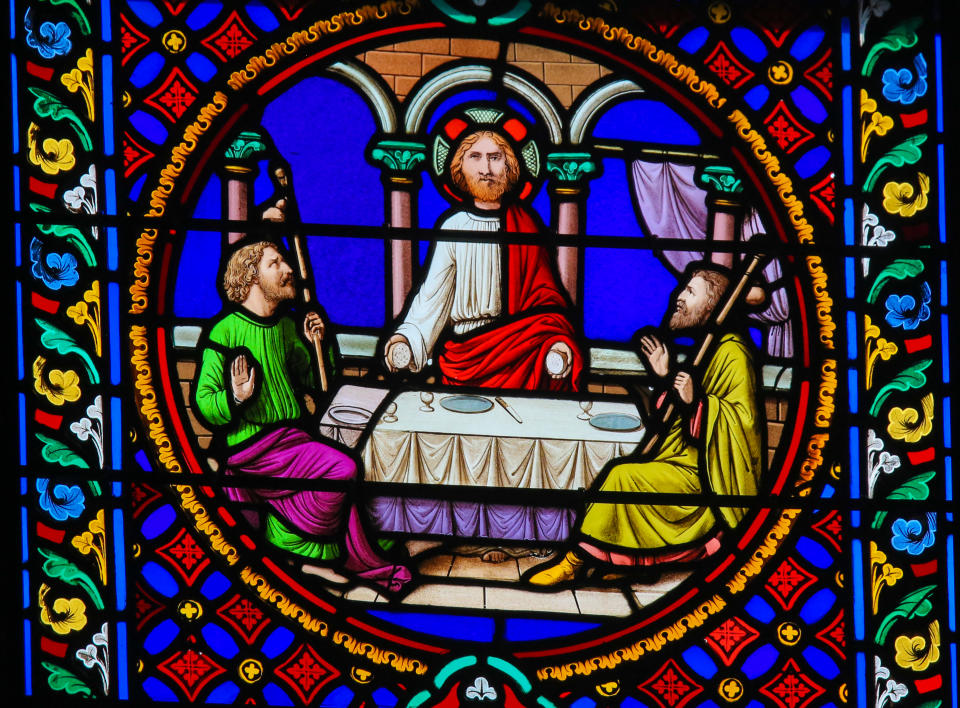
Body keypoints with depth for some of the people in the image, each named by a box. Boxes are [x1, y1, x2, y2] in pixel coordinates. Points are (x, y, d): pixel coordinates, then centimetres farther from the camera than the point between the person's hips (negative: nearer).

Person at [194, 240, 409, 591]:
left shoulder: (285, 326, 14)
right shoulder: (226, 331, -10)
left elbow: (312, 382, 24)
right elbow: (204, 403, -11)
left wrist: (319, 345, 7)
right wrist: (235, 398, -31)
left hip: (290, 437, 8)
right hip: (254, 450, -8)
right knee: (342, 470, -22)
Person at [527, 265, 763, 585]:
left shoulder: (731, 353, -14)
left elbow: (743, 419, -22)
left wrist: (696, 401, -28)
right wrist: (666, 376, 10)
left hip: (702, 475, -11)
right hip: (686, 460, 11)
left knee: (621, 477, -21)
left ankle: (575, 562, -15)